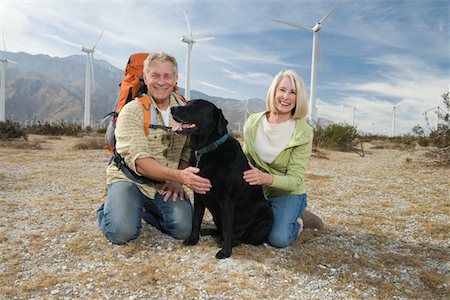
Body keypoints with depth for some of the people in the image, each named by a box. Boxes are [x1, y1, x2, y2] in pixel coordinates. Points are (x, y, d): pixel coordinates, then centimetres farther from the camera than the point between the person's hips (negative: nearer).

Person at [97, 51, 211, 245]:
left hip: (166, 185, 4)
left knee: (184, 228, -19)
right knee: (122, 232, -26)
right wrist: (178, 175, -37)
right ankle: (108, 211, 11)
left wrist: (178, 180, -15)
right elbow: (139, 161, -23)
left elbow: (188, 151, 4)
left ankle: (147, 211, 12)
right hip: (129, 179, -3)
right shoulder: (132, 111, -12)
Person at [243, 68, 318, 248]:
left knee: (278, 238, -24)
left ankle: (296, 222, 11)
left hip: (288, 194, -3)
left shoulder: (303, 133, -17)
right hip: (256, 192, 4)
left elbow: (295, 180, -19)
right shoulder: (253, 122, -6)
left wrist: (266, 178, -38)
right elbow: (245, 158, 6)